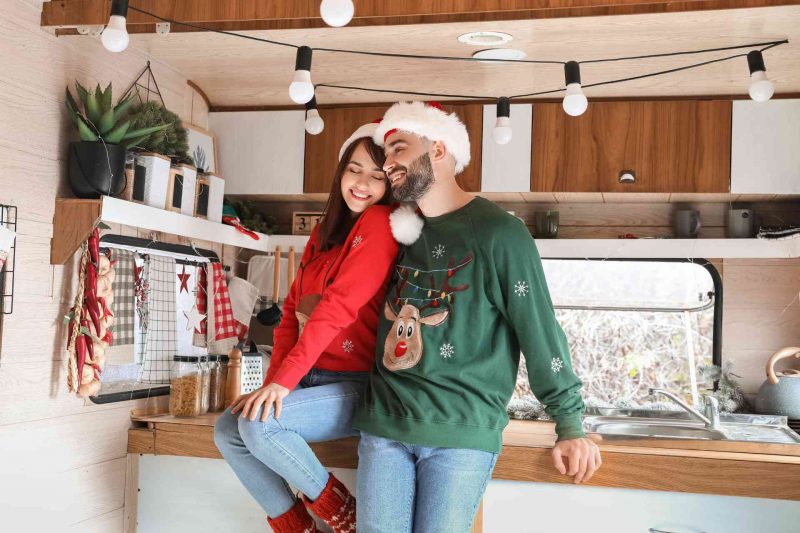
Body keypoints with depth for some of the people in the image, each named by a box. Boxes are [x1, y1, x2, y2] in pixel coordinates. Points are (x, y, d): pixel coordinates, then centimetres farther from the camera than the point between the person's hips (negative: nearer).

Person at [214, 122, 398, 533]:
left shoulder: (381, 223, -11)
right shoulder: (325, 231, 15)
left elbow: (339, 305, -20)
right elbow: (293, 310, 9)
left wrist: (284, 380, -21)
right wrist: (274, 381, -2)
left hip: (358, 386, -8)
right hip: (313, 378, 8)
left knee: (259, 422, -24)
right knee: (229, 430, -4)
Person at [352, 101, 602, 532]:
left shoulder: (497, 233, -7)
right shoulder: (402, 230, 13)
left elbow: (539, 330, -7)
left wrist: (569, 422, -7)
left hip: (461, 433, -5)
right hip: (383, 422, 6)